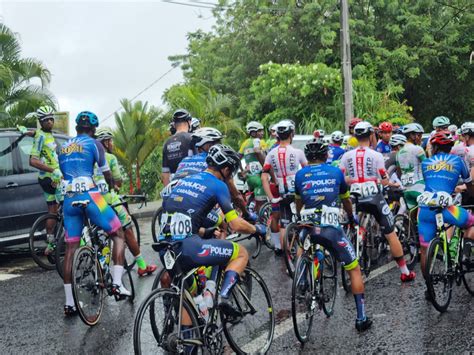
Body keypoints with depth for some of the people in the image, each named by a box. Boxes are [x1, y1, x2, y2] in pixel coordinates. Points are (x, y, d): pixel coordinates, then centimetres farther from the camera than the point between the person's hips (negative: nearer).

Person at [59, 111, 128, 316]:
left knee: (71, 247, 7)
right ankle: (117, 283, -8)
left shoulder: (63, 148, 19)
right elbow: (106, 173, 7)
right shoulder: (93, 144, 4)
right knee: (118, 235, 8)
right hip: (89, 195, -5)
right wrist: (112, 187, 26)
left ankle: (69, 302, 6)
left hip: (69, 199, 5)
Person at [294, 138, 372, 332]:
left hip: (309, 228, 2)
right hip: (332, 228, -1)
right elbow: (346, 200, 26)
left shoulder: (300, 175, 12)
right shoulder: (336, 172, 11)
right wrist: (351, 217, 46)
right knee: (354, 269, 9)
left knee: (302, 250, 38)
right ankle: (361, 318, 5)